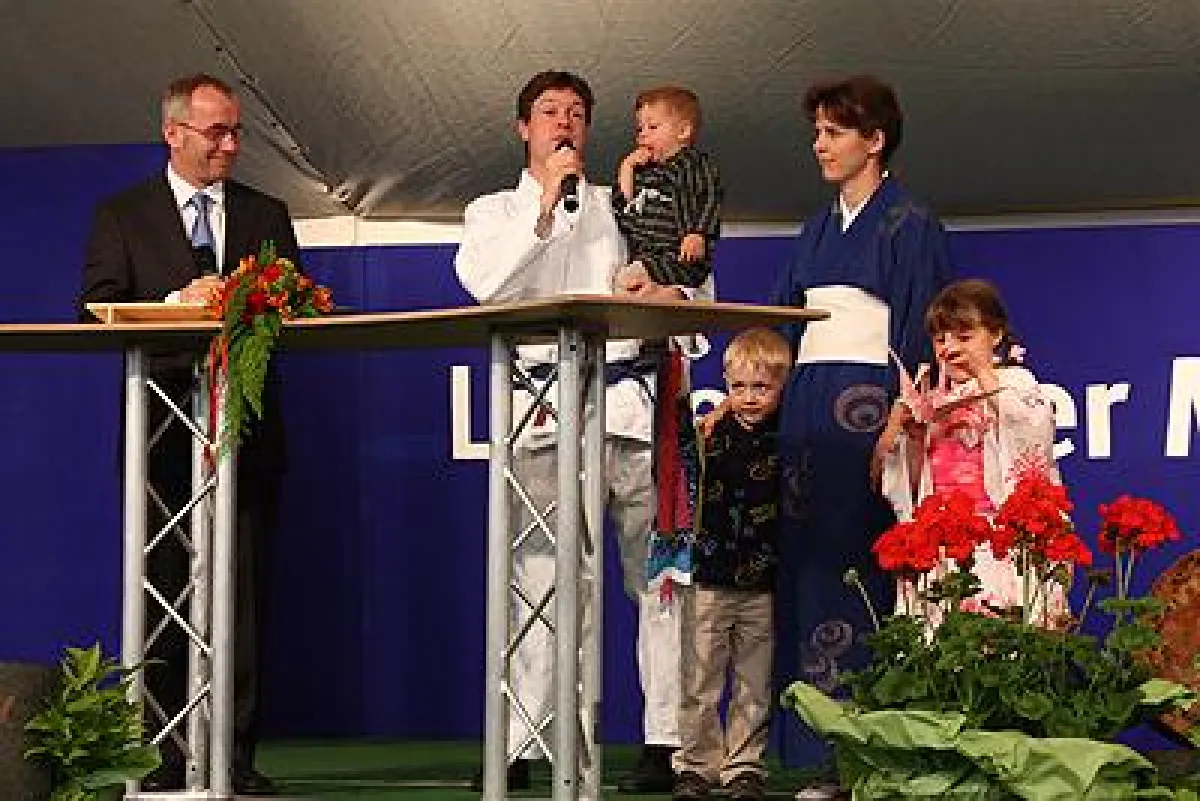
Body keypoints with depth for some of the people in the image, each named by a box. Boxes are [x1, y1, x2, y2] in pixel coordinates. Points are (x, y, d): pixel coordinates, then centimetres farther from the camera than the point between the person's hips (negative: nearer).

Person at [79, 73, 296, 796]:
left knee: (246, 588, -2)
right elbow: (96, 309, -3)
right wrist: (177, 303, -18)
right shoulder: (123, 214, 8)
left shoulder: (267, 215, 15)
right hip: (163, 421, -1)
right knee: (163, 589, 0)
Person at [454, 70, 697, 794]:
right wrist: (544, 205, -9)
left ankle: (668, 742, -2)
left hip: (631, 399, 2)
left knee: (657, 575, -4)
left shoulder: (620, 206, 22)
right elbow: (483, 280, -5)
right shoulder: (494, 212, 16)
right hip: (545, 410, -2)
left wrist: (674, 291, -3)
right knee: (541, 579, -7)